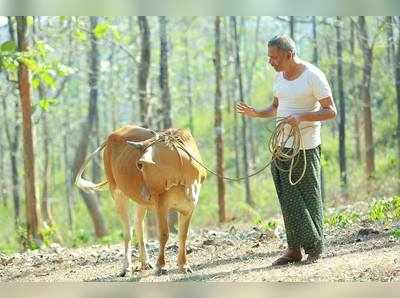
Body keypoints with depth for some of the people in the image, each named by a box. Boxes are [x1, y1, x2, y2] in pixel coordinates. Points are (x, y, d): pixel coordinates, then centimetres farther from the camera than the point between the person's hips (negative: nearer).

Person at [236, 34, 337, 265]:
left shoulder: (313, 76, -12)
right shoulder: (280, 76, 11)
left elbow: (331, 112, -11)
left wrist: (302, 117, -24)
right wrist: (256, 113, 3)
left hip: (306, 147, -7)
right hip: (282, 144, 7)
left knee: (309, 198, -1)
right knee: (288, 199, 6)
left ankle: (315, 249, 7)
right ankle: (294, 249, 11)